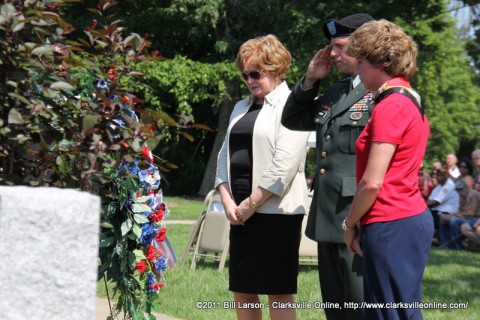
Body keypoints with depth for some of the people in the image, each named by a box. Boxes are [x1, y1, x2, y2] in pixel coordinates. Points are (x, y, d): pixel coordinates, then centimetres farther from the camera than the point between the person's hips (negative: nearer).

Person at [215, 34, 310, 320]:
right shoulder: (242, 108, 19)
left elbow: (285, 164, -15)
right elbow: (225, 156, 16)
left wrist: (251, 204, -13)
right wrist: (228, 200, 1)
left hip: (276, 211, -7)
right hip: (241, 213, 8)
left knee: (279, 293, -3)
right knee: (242, 292, 10)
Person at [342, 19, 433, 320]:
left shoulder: (390, 107, -15)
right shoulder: (412, 101, 14)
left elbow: (372, 183, -17)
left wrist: (350, 223, -4)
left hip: (392, 226, -10)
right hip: (413, 217, 10)